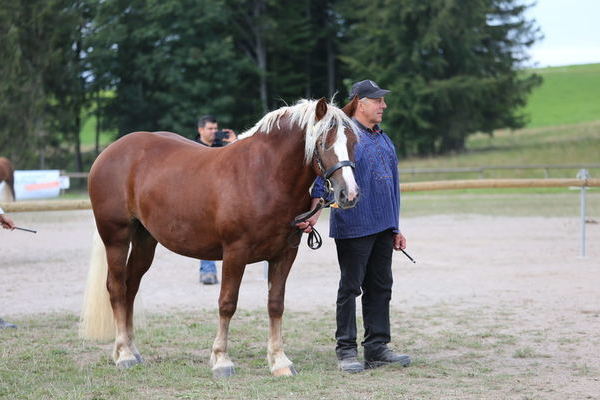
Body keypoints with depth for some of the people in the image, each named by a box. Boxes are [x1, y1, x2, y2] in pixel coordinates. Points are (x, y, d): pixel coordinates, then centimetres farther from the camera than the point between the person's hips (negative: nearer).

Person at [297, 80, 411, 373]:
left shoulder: (383, 139, 16)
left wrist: (395, 228, 22)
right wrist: (314, 212, -28)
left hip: (383, 227, 8)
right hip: (353, 227, -8)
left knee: (381, 287, 9)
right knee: (351, 287, -2)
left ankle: (377, 348, 16)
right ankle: (346, 350, 4)